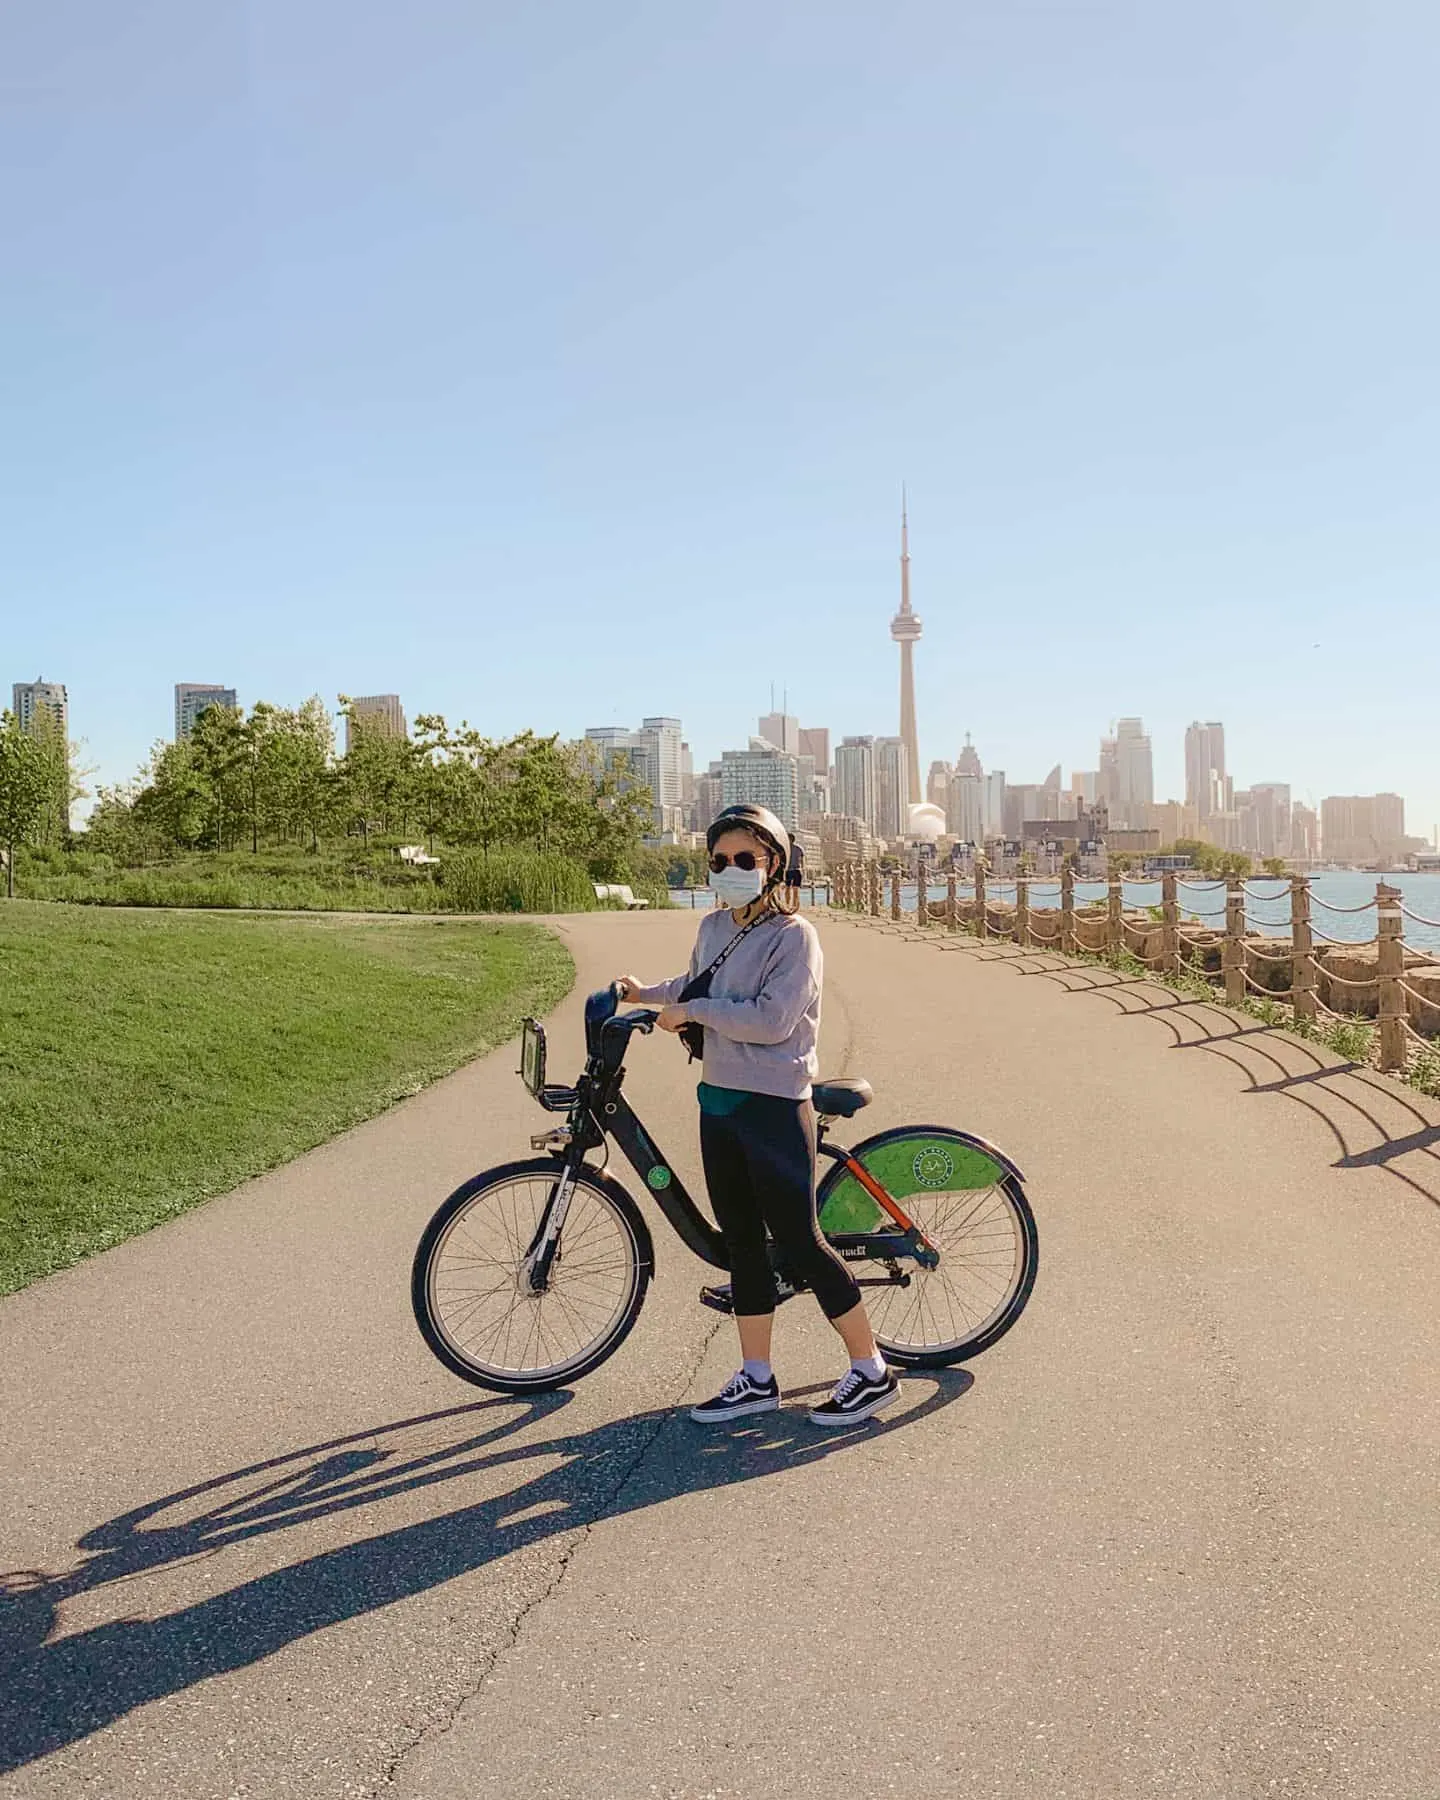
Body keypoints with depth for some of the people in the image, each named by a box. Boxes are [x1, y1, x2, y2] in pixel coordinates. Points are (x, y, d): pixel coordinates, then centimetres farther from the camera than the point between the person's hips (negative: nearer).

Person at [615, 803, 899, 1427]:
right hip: (718, 1100, 8)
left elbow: (772, 1018, -23)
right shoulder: (713, 927, 10)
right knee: (741, 1241, 13)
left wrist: (691, 1011, -17)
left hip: (773, 1106, -8)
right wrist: (644, 991, 16)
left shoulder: (793, 935, -12)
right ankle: (756, 1380, 24)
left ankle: (871, 1372, 12)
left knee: (798, 1242, -3)